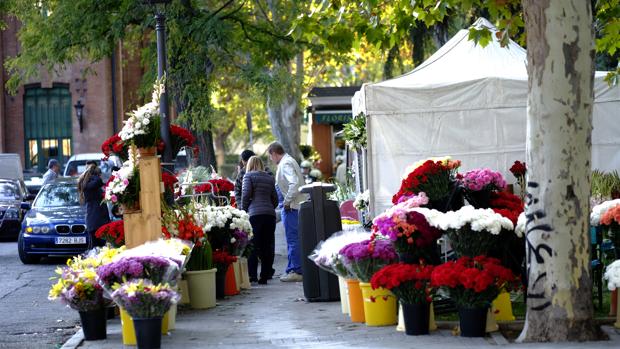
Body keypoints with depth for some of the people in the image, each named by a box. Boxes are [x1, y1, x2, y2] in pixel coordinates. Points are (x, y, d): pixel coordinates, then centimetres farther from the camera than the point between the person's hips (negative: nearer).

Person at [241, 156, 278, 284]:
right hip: (270, 214, 5)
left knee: (253, 246, -3)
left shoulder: (249, 176, 5)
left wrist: (243, 211, 7)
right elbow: (275, 199, 17)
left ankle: (252, 275, -8)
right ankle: (265, 276, 7)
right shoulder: (270, 178, 19)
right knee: (267, 246, 6)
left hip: (255, 214, -5)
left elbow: (246, 194, -5)